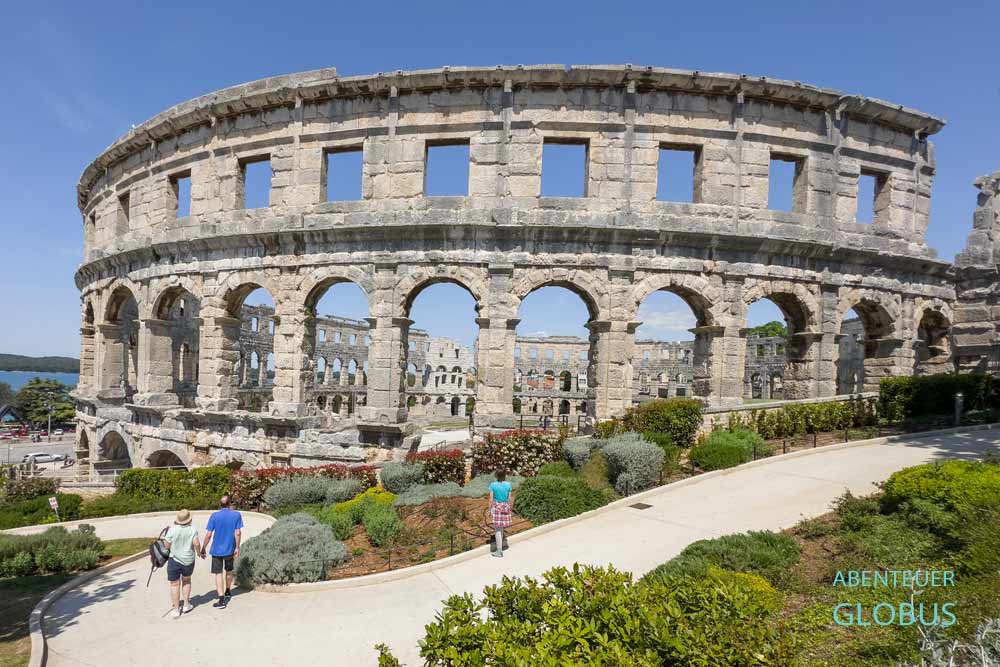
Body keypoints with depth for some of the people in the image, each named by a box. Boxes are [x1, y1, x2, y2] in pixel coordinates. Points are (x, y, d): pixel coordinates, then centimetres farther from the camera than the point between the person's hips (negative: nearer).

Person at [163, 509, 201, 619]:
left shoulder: (172, 530, -13)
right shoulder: (192, 529, -9)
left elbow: (167, 546, -5)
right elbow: (196, 544, -13)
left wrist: (167, 535, 11)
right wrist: (199, 551, 6)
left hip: (175, 560, -2)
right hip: (189, 560, 2)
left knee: (175, 584, 8)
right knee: (186, 580, 23)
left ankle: (176, 609, 12)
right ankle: (186, 605, 26)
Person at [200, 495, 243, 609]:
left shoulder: (214, 516, -11)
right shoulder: (237, 515, -8)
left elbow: (208, 535, -11)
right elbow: (238, 533, -8)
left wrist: (203, 548, 1)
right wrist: (237, 547, 2)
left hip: (217, 549, -2)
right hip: (230, 549, 2)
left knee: (218, 574, 3)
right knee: (229, 570, 23)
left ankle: (222, 600, 1)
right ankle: (228, 591, 41)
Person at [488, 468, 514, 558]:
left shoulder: (493, 485, -12)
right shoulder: (508, 485, -4)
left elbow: (491, 499, -10)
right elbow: (510, 499, 1)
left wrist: (489, 510, 0)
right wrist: (509, 508, 14)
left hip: (496, 507, -3)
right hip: (505, 507, 3)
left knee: (498, 529, 3)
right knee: (501, 528, 21)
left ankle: (499, 551, 6)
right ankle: (500, 545, 35)